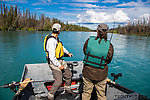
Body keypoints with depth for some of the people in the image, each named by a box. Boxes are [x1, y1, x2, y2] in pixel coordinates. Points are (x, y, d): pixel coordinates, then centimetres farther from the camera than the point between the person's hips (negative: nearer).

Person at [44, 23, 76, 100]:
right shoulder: (51, 40, -24)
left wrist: (68, 53, 29)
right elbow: (52, 56, -26)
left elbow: (61, 46, 26)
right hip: (54, 63, -10)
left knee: (68, 75, 17)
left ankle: (67, 89, 39)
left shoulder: (56, 38, 6)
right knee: (58, 81, -9)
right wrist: (59, 65, -19)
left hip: (60, 61, 10)